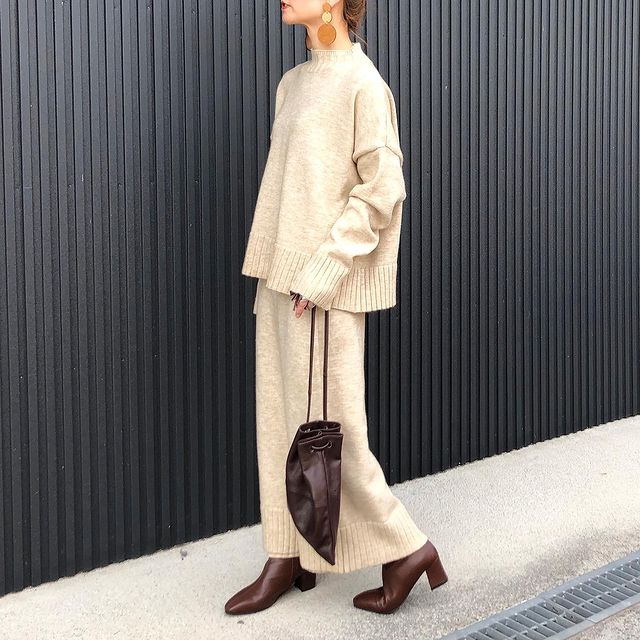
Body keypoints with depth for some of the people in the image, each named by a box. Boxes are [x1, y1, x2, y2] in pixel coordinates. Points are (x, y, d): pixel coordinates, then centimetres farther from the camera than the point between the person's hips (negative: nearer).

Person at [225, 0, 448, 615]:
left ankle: (406, 547, 14)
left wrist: (320, 275, -17)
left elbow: (383, 190, -14)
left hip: (323, 288, -8)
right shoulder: (292, 83, 14)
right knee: (279, 420, 10)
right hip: (279, 281, 8)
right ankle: (287, 557, 21)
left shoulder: (362, 83, -9)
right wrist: (275, 278, 12)